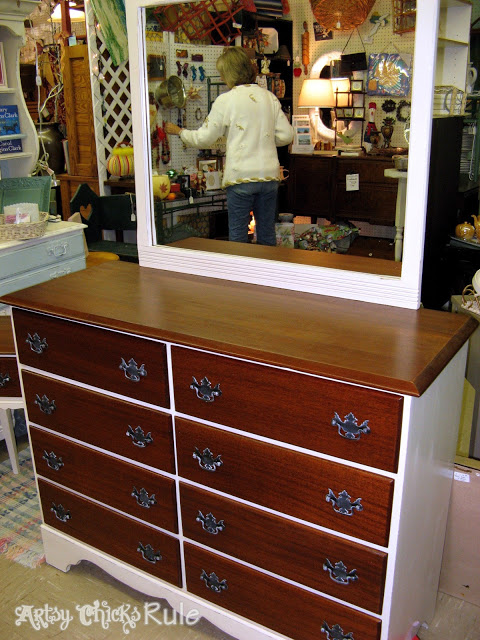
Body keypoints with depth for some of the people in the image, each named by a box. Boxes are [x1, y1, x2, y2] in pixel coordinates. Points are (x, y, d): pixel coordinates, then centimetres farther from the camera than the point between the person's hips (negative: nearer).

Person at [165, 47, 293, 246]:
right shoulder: (269, 97, 7)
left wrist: (179, 131, 17)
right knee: (267, 233, 12)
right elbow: (286, 135, 6)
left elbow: (204, 139, 0)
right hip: (269, 175, 4)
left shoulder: (226, 100, -5)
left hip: (241, 177, -4)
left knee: (238, 235, 5)